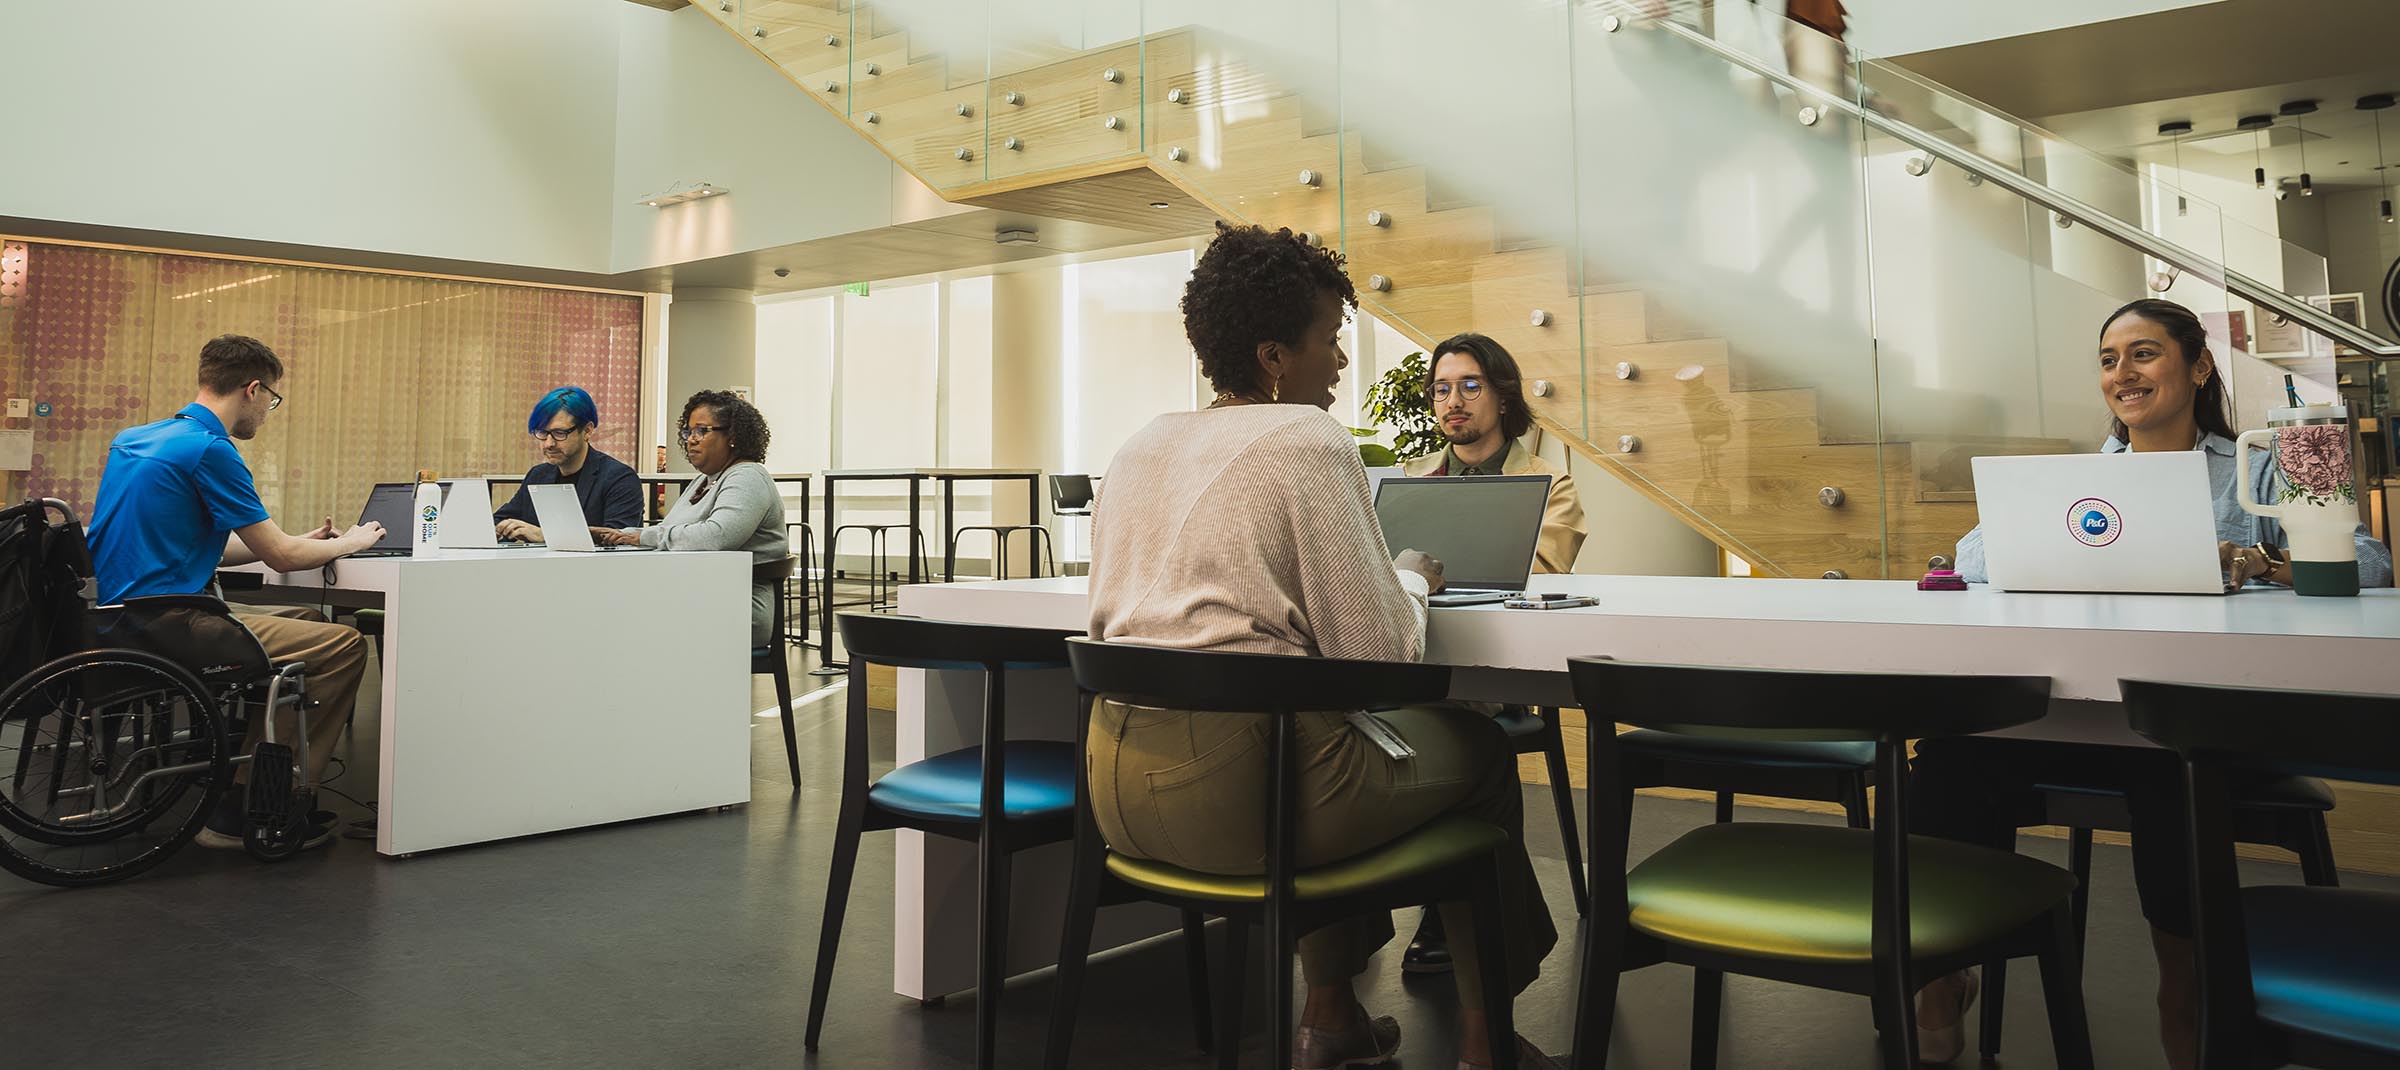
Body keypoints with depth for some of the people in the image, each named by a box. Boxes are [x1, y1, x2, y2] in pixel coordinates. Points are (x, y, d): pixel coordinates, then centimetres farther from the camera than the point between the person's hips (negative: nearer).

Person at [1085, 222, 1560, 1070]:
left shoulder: (1139, 449, 11)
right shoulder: (1311, 443, -9)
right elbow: (1380, 653, -14)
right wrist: (1412, 580, 9)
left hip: (1120, 789, 7)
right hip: (1241, 787, -7)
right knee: (1479, 747, 18)